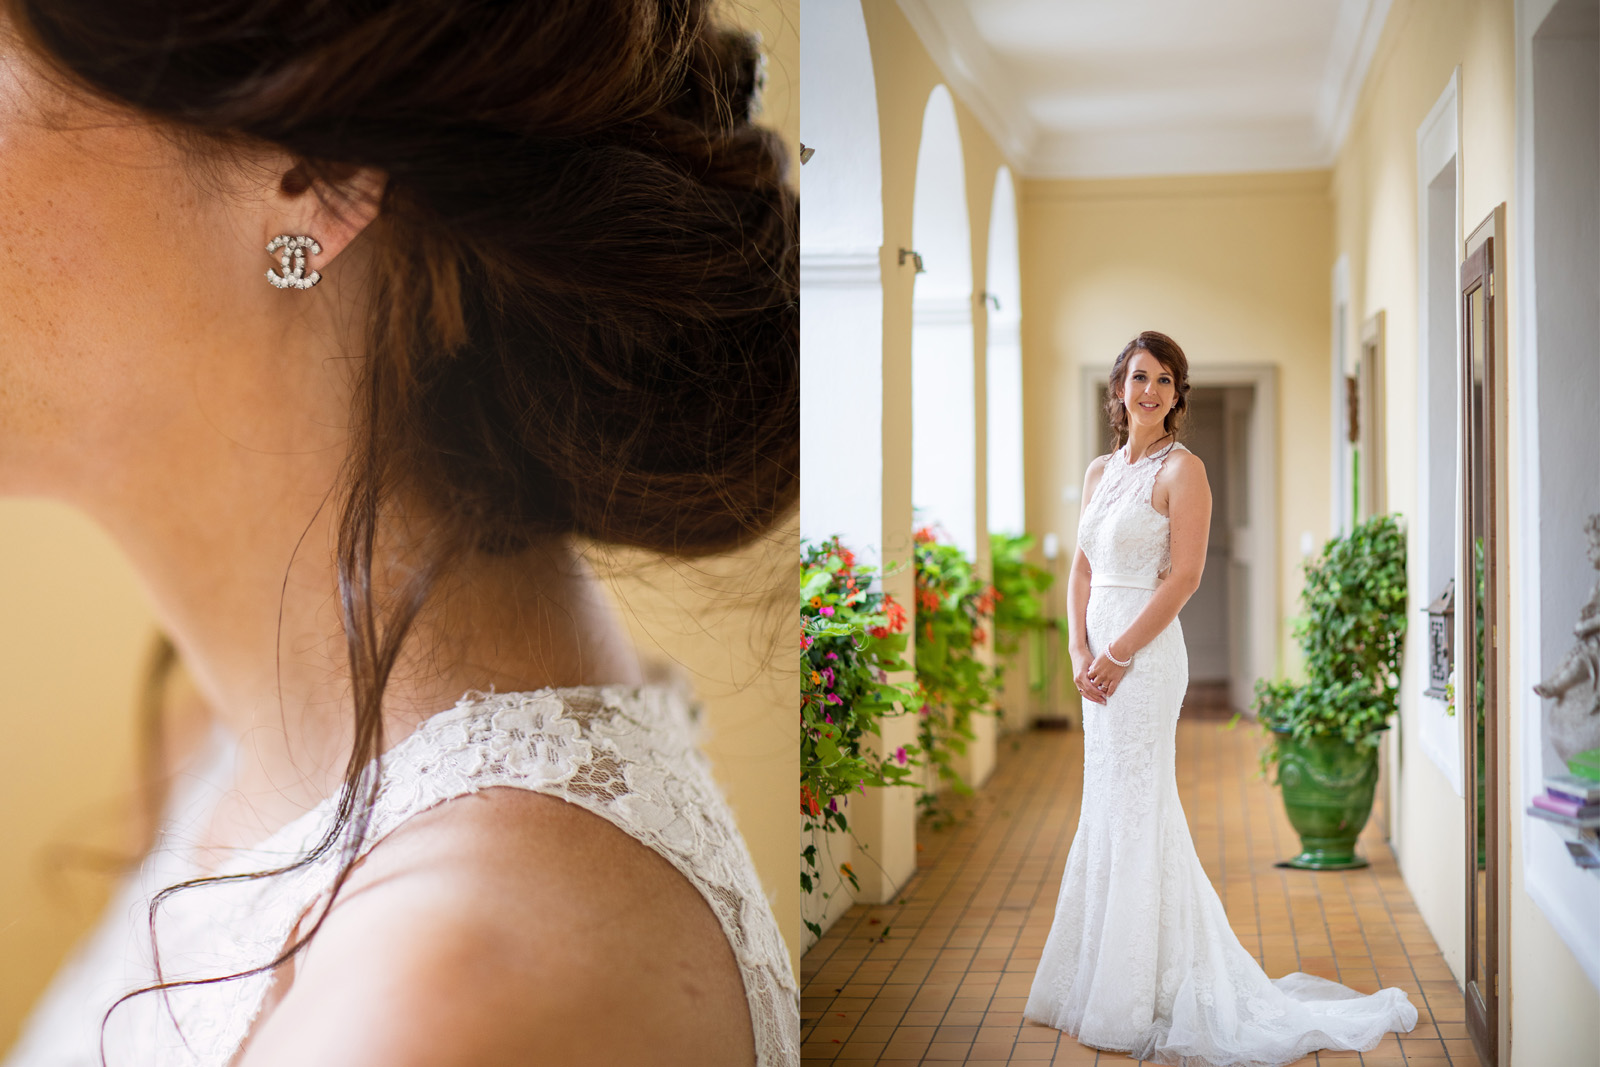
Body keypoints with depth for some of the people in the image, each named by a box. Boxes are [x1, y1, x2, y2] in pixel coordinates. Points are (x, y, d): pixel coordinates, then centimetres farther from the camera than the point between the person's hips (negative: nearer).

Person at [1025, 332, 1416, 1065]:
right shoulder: (1099, 472, 13)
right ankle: (1106, 976, 24)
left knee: (1134, 815, -3)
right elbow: (1082, 570, 13)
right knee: (1105, 814, 12)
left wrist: (1117, 656, -15)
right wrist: (1080, 652, -2)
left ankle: (1135, 1003, 7)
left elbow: (1183, 577, -14)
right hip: (1101, 657, 8)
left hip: (1145, 657, -7)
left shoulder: (1182, 469, -8)